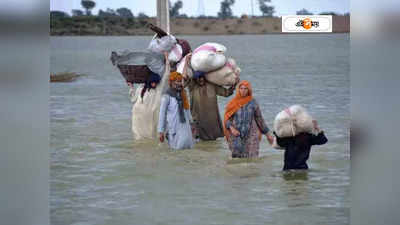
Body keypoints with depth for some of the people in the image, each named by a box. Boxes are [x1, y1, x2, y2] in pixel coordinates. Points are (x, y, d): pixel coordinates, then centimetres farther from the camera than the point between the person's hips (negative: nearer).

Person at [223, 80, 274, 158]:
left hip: (250, 136, 0)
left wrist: (268, 135, 12)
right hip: (236, 136, 0)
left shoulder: (253, 103, 4)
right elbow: (227, 119, 6)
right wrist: (232, 128, -14)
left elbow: (260, 119, 10)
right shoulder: (233, 103, 5)